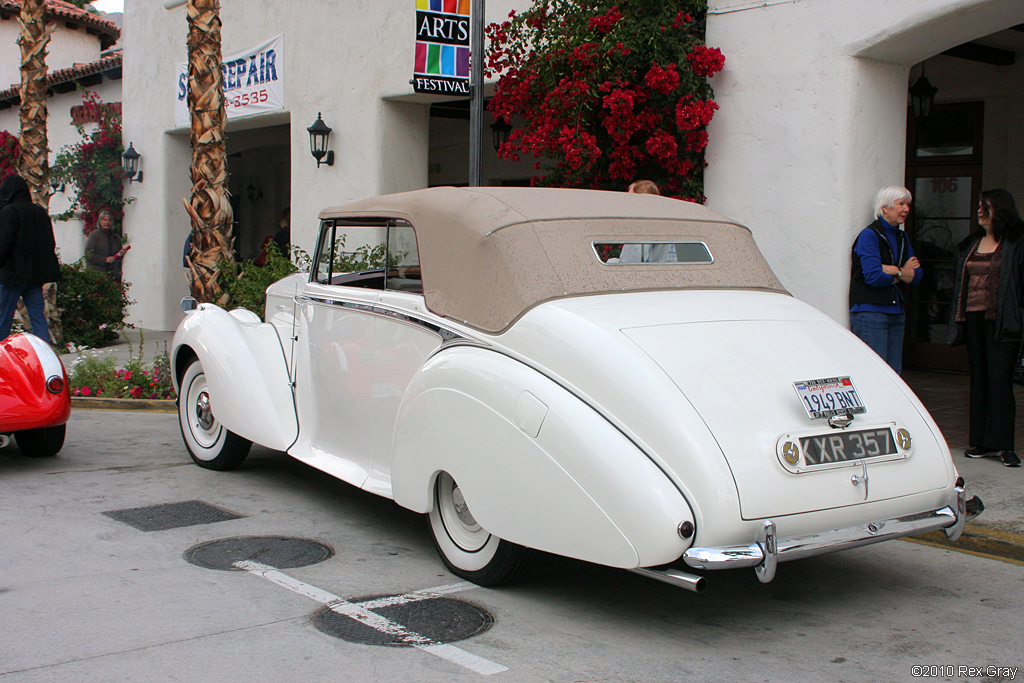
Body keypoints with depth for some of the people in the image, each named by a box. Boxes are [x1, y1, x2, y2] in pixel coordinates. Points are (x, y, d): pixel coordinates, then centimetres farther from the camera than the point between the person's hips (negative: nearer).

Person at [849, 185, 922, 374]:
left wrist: (894, 270, -10)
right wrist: (903, 273, -1)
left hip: (896, 313, 8)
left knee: (894, 372, 6)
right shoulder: (869, 235, -7)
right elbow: (874, 277, -16)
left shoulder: (902, 237, 16)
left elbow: (916, 276, 8)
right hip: (870, 312, -8)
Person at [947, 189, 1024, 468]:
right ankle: (982, 441, 16)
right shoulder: (971, 244, 15)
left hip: (1001, 321, -6)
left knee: (1000, 380, -8)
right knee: (979, 380, 9)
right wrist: (958, 317, 13)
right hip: (973, 319, 6)